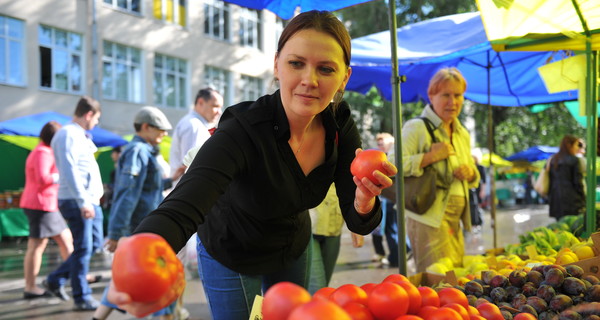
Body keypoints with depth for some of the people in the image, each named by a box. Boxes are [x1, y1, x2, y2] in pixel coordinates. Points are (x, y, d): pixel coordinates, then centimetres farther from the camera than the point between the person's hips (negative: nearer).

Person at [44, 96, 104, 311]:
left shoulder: (80, 135, 19)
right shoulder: (68, 134, -11)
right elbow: (69, 170, -20)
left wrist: (91, 200, 16)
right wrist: (83, 202, -24)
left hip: (90, 200, 10)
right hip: (76, 201, -10)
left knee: (95, 244, 13)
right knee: (83, 248, -5)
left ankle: (56, 280, 24)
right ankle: (82, 298, 5)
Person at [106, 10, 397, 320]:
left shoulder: (339, 125, -20)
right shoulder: (242, 130, -35)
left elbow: (358, 222, -18)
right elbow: (181, 208, -49)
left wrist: (364, 201, -43)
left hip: (292, 251, 5)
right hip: (229, 255, -4)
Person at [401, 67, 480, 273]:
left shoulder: (463, 134, 17)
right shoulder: (417, 128, -8)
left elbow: (474, 178, 27)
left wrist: (470, 173, 3)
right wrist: (430, 156, -21)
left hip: (455, 219, 8)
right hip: (428, 217, -8)